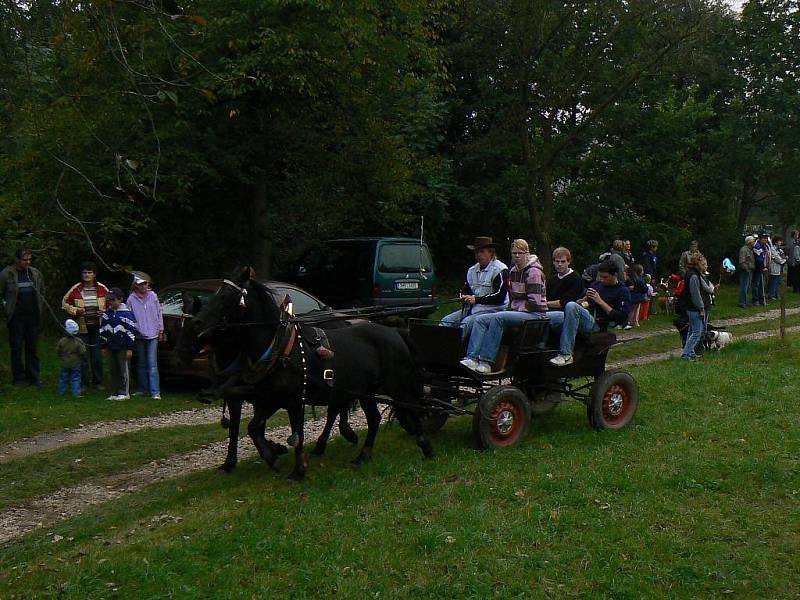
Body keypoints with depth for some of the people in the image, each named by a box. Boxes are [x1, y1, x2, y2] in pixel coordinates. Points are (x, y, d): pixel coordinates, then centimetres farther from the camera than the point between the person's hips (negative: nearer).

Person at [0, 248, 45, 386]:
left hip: (33, 317, 3)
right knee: (16, 348, 4)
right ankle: (18, 376, 14)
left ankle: (33, 376, 17)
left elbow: (42, 291, 20)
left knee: (33, 348, 8)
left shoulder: (35, 273, 6)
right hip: (16, 317, -3)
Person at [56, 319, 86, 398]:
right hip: (75, 364, -2)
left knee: (63, 378, 16)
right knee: (75, 378, 4)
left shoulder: (62, 341, -10)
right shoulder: (78, 341, -16)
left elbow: (57, 350, -1)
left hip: (64, 364, 2)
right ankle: (76, 393, 1)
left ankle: (61, 391, 25)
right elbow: (83, 352, -16)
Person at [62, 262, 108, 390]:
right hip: (82, 327, -1)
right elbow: (65, 303, 5)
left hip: (97, 327, 1)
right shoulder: (76, 289, -4)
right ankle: (84, 382, 14)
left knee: (97, 355, 6)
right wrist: (76, 310, -11)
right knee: (83, 355, 3)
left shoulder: (102, 289, 0)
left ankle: (98, 381, 18)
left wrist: (105, 311, -7)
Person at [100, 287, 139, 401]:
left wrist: (130, 348, -11)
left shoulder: (126, 313, -10)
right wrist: (104, 345, 15)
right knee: (114, 370, 10)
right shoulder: (106, 313, 7)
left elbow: (131, 331, -10)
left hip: (123, 348, -6)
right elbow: (102, 330, 16)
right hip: (111, 347, 6)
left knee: (123, 370, -1)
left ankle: (124, 393, 6)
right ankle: (114, 393, 16)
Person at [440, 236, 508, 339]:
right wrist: (465, 297, -1)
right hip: (472, 308, 8)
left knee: (465, 323, -31)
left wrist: (476, 299, -17)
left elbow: (500, 297, -15)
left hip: (492, 309, -8)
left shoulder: (500, 270, -6)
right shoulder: (472, 270, 19)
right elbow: (465, 289, 26)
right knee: (446, 321, -9)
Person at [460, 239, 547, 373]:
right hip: (516, 311, 9)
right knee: (480, 319, -11)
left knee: (497, 318, -33)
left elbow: (534, 302, -15)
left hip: (534, 313, -8)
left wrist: (516, 310, -11)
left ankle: (486, 362, -36)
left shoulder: (533, 271, -9)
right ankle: (472, 358, -28)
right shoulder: (513, 271, 16)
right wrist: (512, 310, 10)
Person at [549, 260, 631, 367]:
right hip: (585, 318, 7)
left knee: (571, 306, -35)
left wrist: (600, 301, -9)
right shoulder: (596, 284, 23)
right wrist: (585, 299, 6)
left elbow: (621, 318, -8)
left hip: (597, 325, -7)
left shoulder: (623, 292, 4)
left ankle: (566, 355, -38)